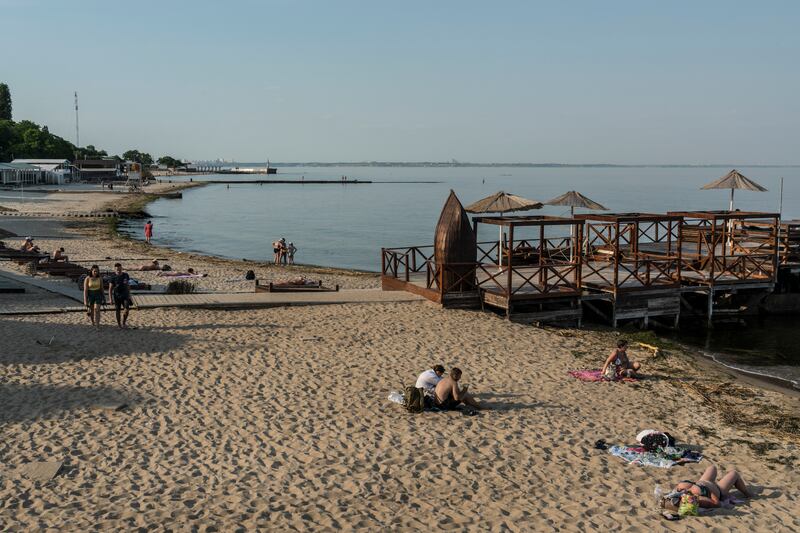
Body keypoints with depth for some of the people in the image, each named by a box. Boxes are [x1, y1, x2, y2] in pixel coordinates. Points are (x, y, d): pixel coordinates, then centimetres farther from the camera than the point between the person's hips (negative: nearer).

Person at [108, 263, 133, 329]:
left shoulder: (126, 275, 2)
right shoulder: (113, 277, -7)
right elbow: (110, 288, -5)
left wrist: (129, 295, 14)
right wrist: (110, 298, -10)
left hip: (125, 295, 2)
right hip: (117, 296, -2)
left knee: (127, 309, -10)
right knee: (118, 311, 4)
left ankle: (123, 322, 10)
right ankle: (119, 325, 15)